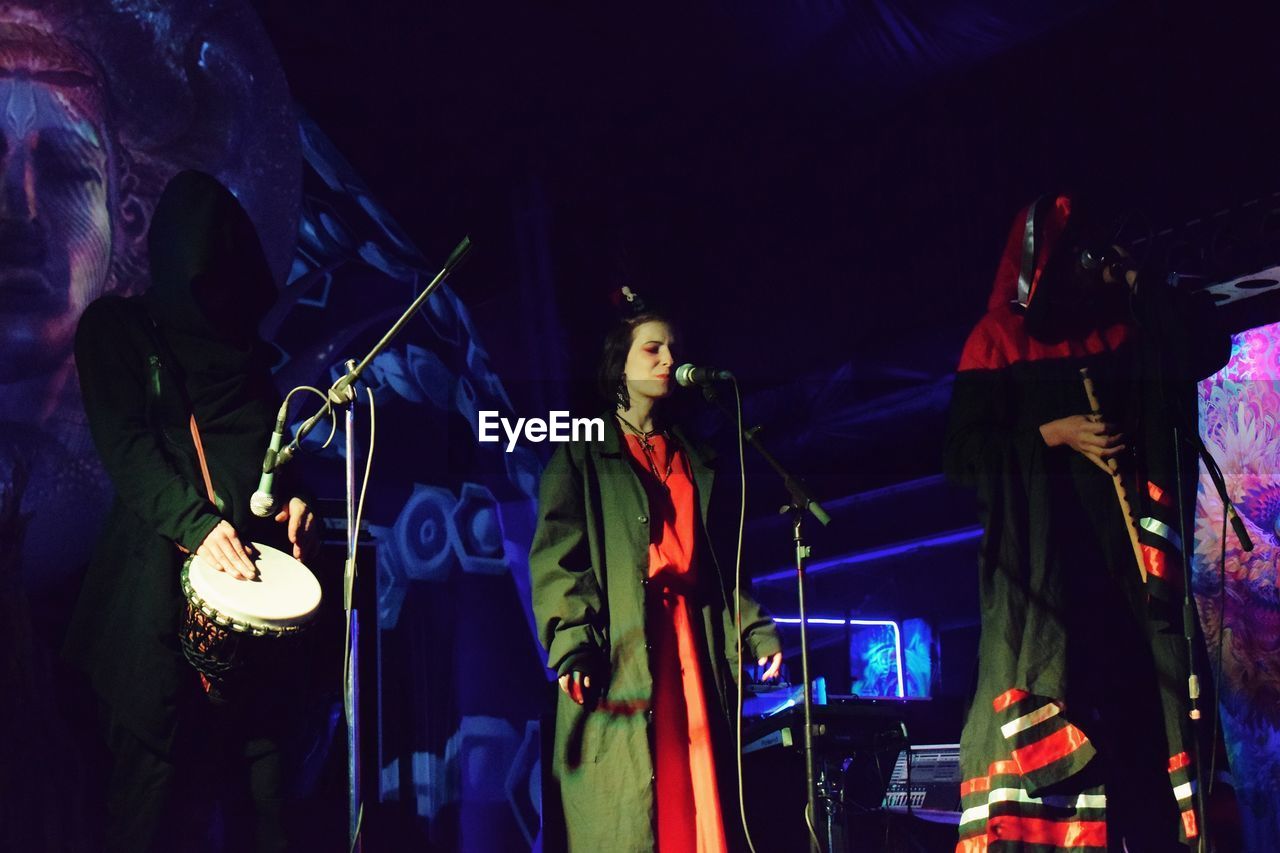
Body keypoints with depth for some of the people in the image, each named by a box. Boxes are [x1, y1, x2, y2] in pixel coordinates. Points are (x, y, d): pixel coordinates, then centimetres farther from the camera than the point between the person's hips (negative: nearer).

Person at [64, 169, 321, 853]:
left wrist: (294, 493, 2)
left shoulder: (242, 342, 24)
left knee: (258, 741, -1)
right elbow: (124, 443, -5)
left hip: (255, 555, 4)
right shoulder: (116, 326, 8)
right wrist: (196, 523, -20)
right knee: (157, 749, -7)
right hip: (168, 564, -4)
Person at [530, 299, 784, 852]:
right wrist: (570, 645, -17)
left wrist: (756, 631, 8)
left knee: (702, 805, -4)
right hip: (619, 651, -4)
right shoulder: (583, 455, 9)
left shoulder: (695, 463, 25)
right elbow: (556, 553, -3)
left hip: (694, 644, 5)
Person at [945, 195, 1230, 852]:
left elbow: (1208, 349, 7)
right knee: (1046, 696, -14)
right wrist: (1053, 433, -12)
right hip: (1041, 546, -4)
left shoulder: (1127, 330, 19)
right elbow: (965, 449, 1)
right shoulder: (997, 341, 7)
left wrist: (1139, 290, 8)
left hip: (1132, 541, 4)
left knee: (1144, 692, -5)